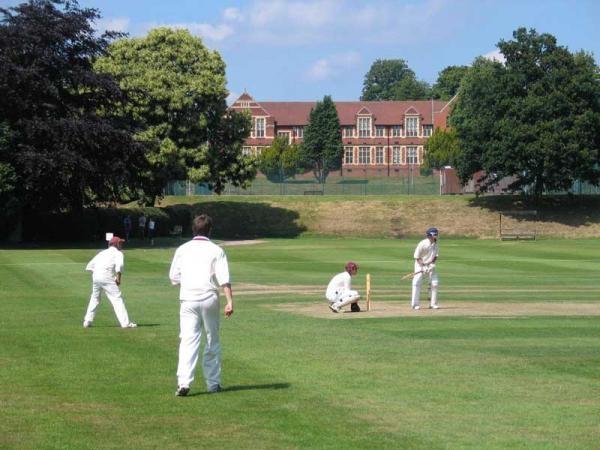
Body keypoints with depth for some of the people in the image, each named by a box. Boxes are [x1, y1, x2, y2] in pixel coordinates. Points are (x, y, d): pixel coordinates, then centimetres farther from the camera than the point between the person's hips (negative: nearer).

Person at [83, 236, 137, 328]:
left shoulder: (102, 253, 27)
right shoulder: (118, 253, 8)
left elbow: (89, 266, 21)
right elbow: (119, 265, -15)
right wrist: (118, 278, -10)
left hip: (95, 276, 7)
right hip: (107, 277, -7)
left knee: (94, 299, 22)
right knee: (117, 298, -7)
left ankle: (87, 321, 23)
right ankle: (125, 322, -13)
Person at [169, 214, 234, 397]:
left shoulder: (182, 249, 6)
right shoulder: (216, 250, 1)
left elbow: (173, 277, 7)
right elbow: (224, 279, -8)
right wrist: (230, 301, -12)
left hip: (187, 299, 1)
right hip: (209, 298, -1)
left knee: (188, 341, -5)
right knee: (212, 341, 12)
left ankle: (183, 382, -21)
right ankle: (213, 383, 17)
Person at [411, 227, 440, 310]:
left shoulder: (435, 243, -3)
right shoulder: (422, 244, -21)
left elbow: (435, 256, 4)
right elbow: (417, 257, -17)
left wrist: (432, 263, -12)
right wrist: (423, 266, -24)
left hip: (430, 265, 6)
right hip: (420, 265, -5)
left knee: (434, 283, 0)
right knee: (417, 283, -14)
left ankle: (433, 303, 12)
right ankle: (415, 304, -8)